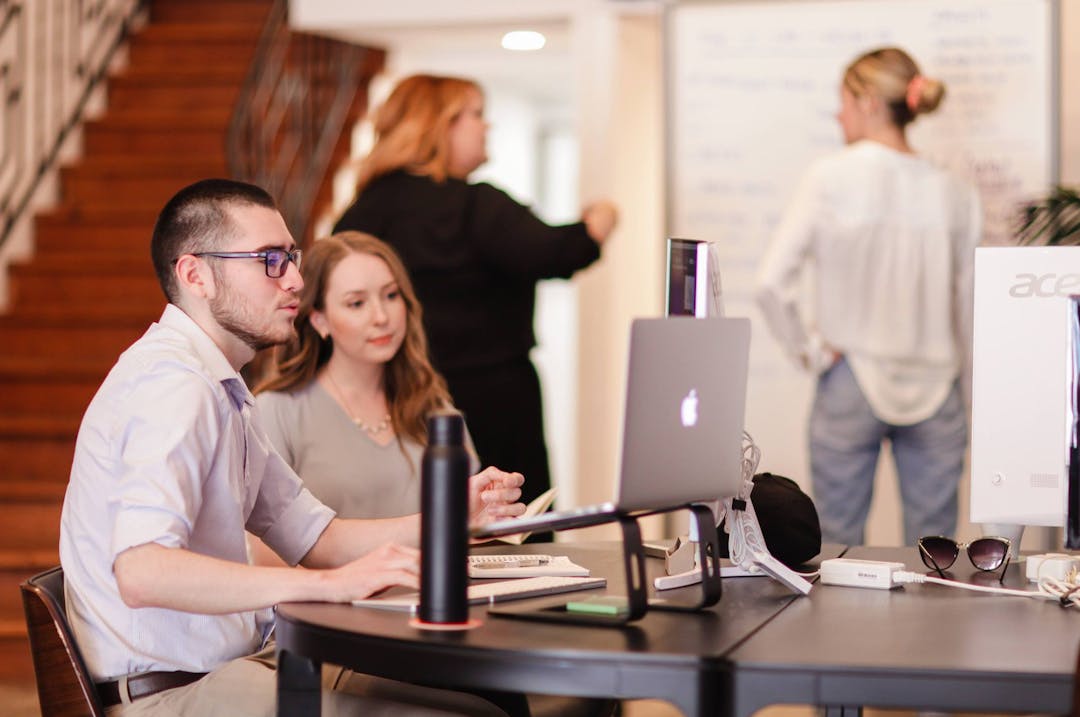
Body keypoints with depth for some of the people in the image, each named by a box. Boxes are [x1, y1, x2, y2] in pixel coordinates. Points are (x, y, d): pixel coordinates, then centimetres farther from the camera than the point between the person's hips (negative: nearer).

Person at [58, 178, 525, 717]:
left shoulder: (222, 389, 17)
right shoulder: (173, 381, -16)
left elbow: (314, 538, 18)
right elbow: (142, 572, -30)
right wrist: (333, 583, -34)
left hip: (231, 667, 10)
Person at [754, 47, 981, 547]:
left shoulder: (831, 178, -8)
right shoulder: (954, 195, -1)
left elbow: (771, 284, -14)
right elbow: (967, 309, 5)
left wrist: (810, 351, -1)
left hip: (850, 383, -2)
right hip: (934, 388, 2)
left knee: (839, 544, 7)